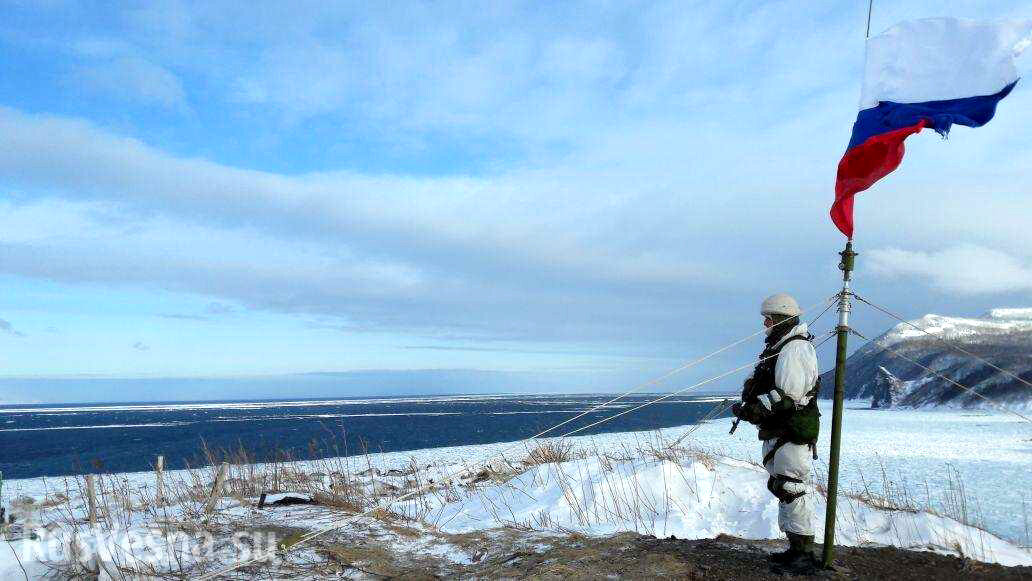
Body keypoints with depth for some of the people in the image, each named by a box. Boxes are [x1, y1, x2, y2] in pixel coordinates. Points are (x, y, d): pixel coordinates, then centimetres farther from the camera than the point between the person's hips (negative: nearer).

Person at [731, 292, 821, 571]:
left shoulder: (795, 349, -16)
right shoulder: (779, 347, 18)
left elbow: (788, 395, -24)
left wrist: (753, 409, -22)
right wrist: (752, 408, 9)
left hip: (791, 434, -11)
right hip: (778, 433, 11)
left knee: (793, 489, -8)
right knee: (784, 489, 16)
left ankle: (805, 553, 0)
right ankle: (796, 548, 25)